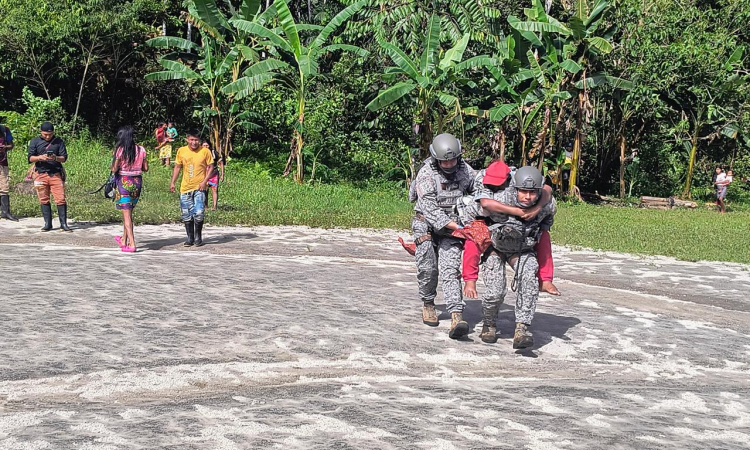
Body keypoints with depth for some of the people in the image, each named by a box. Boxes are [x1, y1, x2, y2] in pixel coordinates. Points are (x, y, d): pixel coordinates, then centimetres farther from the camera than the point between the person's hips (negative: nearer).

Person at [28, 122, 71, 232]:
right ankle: (47, 224, 12)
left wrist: (56, 158, -18)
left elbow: (64, 158, 3)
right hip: (41, 174, 1)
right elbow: (30, 158, 3)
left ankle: (63, 224, -1)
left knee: (61, 199, -6)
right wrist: (40, 157, -18)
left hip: (56, 174, -1)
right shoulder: (35, 142, 7)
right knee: (44, 200, 5)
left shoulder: (58, 142, 6)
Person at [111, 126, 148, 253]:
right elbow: (145, 168, 4)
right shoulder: (141, 150, 1)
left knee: (126, 214, -2)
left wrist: (113, 165, 10)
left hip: (124, 182, -5)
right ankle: (124, 239, 33)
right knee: (129, 211, 20)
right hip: (137, 182, 5)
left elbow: (114, 169, -11)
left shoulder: (120, 150, -11)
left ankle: (131, 244, -8)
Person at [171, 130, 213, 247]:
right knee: (187, 215, 5)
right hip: (185, 188, 3)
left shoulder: (205, 151, -3)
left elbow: (210, 167, 1)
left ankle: (198, 237, 6)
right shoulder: (181, 151, 4)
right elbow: (177, 167, 12)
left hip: (199, 188, -3)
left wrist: (204, 181, -11)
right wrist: (173, 182, 5)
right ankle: (190, 238, 18)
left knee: (199, 213, -12)